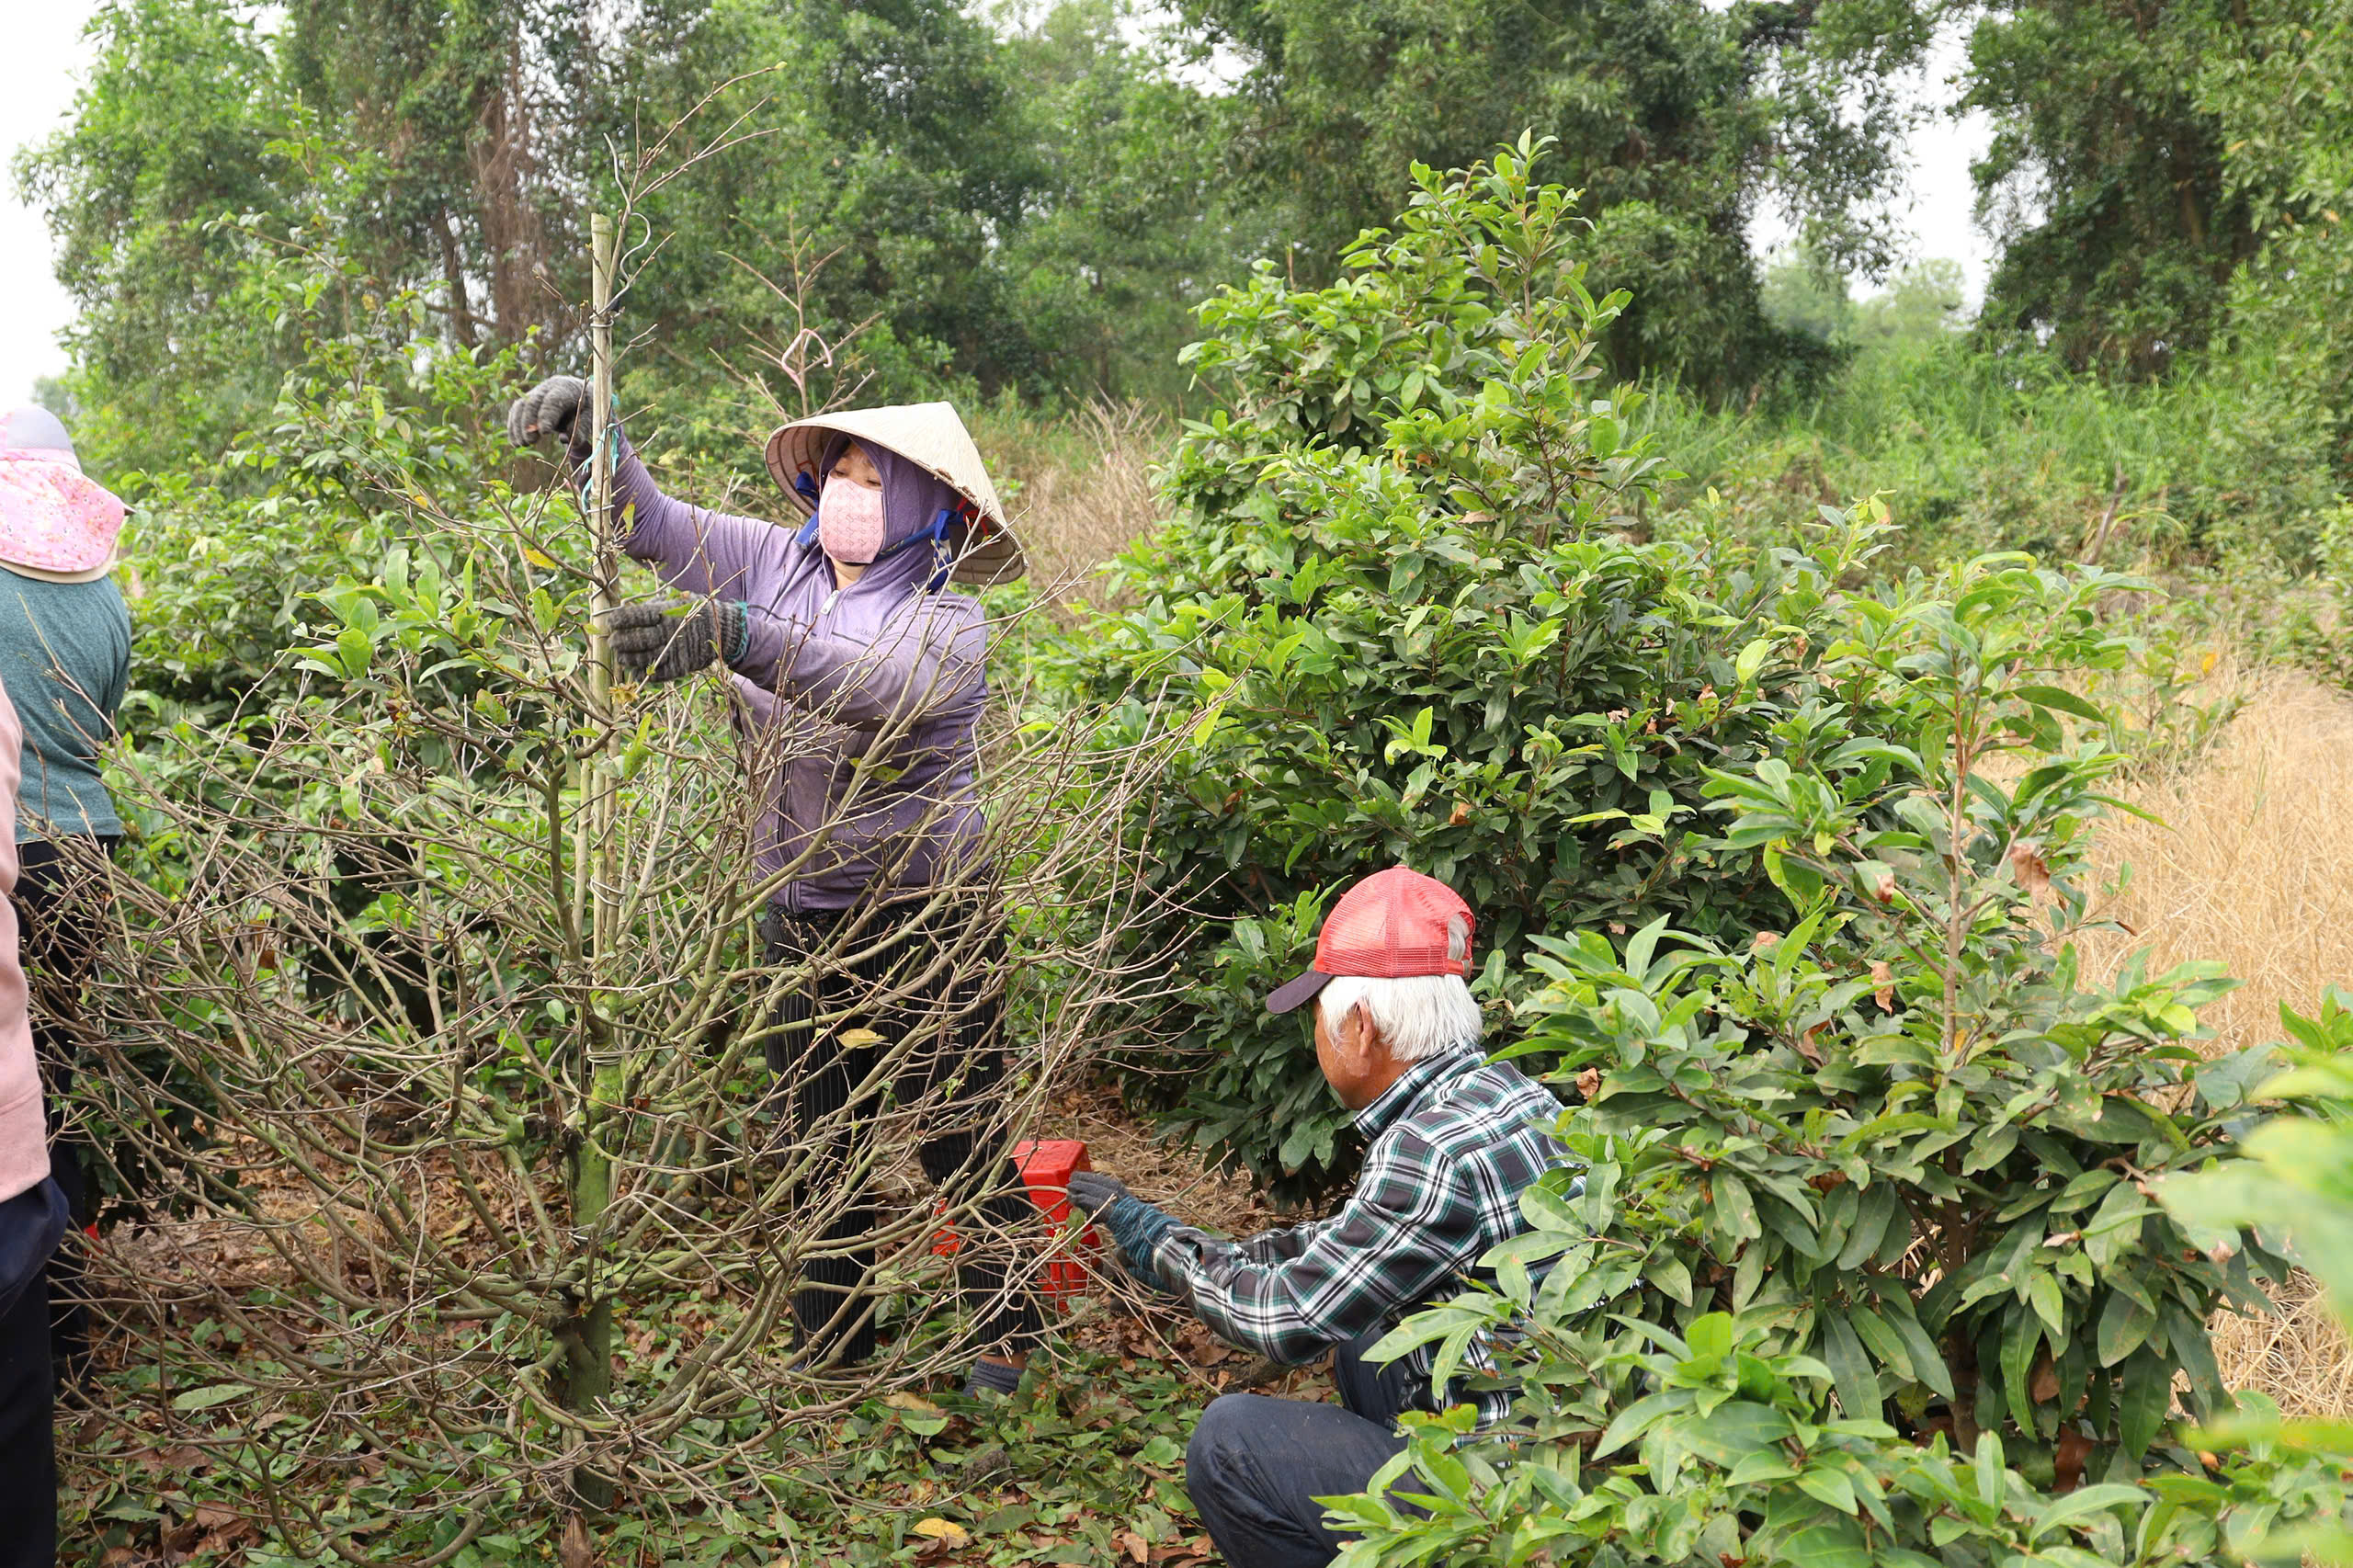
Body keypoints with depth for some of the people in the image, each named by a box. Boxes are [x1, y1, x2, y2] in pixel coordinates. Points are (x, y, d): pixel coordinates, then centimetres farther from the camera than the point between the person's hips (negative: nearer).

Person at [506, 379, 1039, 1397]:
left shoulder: (947, 622, -15)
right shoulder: (778, 565, 2)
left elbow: (879, 690, -36)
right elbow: (652, 524, 2)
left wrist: (738, 637, -51)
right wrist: (591, 430, -19)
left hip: (923, 920, -5)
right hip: (797, 916, 5)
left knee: (960, 1141, 4)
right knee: (823, 1141, 15)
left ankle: (1004, 1334, 23)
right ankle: (831, 1340, 30)